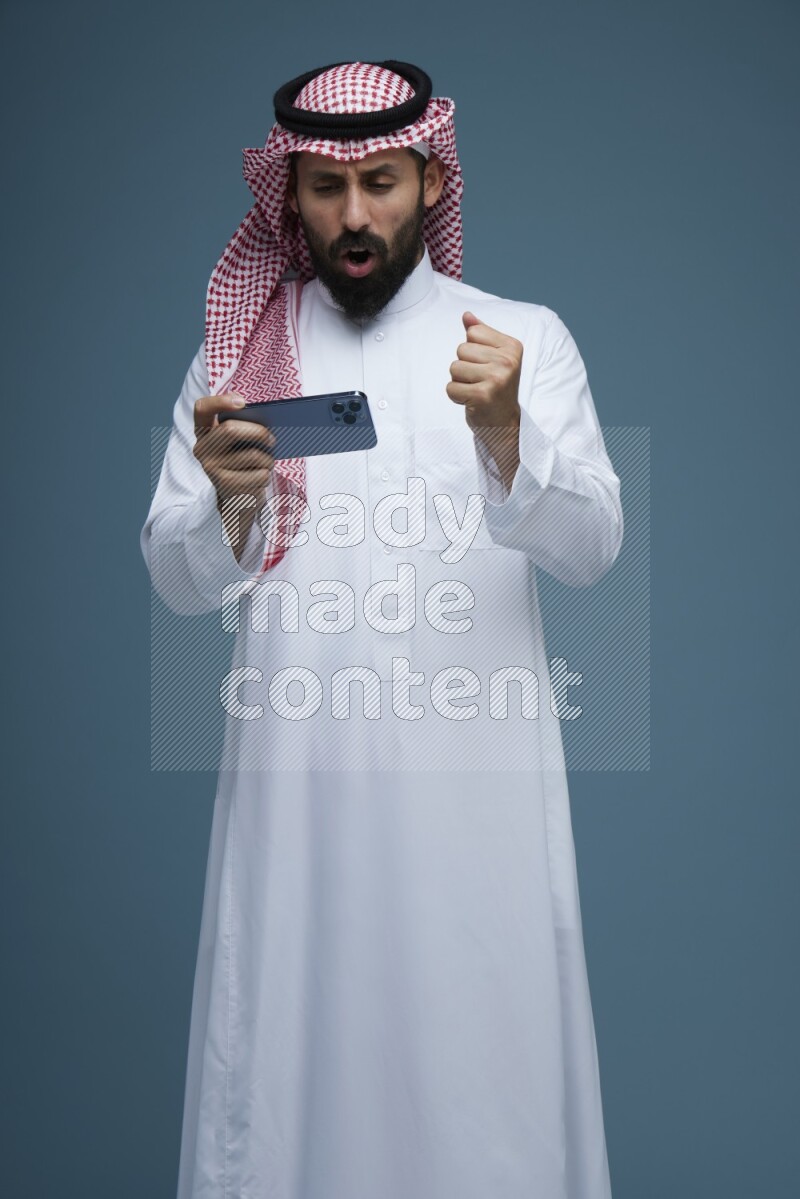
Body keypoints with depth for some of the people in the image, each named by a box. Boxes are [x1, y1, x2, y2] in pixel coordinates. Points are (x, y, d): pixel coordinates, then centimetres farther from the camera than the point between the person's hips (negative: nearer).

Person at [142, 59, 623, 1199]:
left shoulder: (525, 336, 4)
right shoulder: (238, 348, 8)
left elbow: (592, 547, -7)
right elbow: (178, 581, 2)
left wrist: (504, 437, -26)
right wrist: (225, 501, -19)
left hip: (475, 769, -1)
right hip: (296, 770, 1)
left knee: (480, 1048, 3)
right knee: (292, 1042, 6)